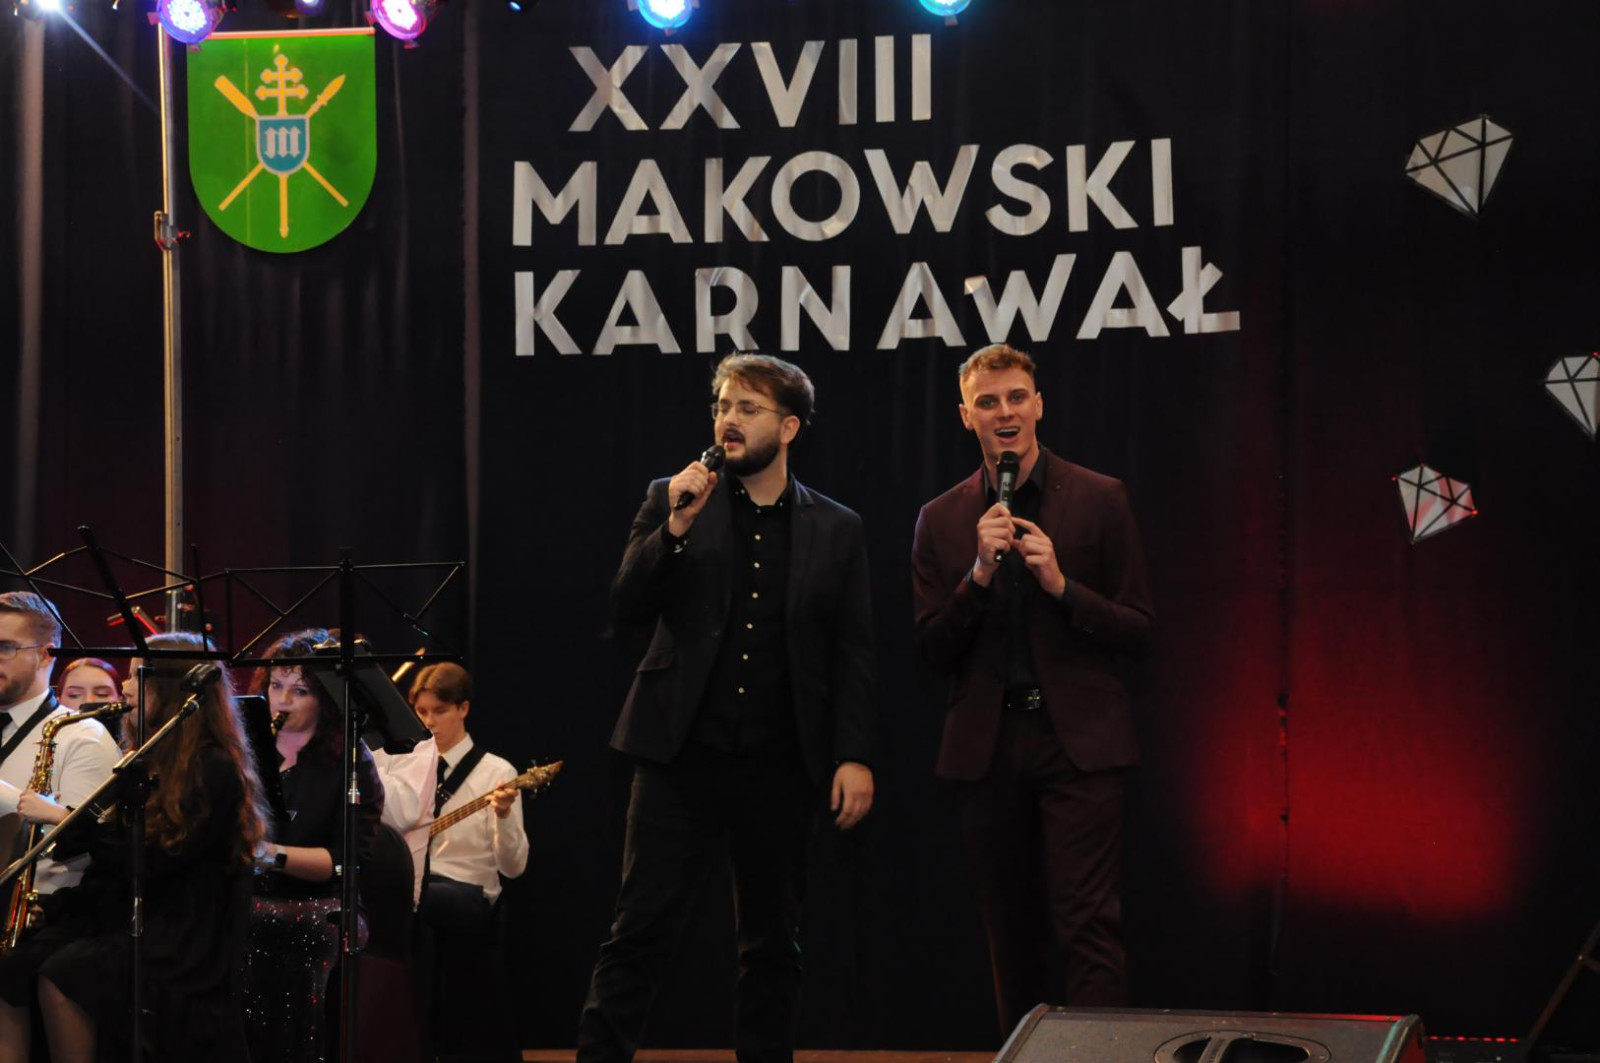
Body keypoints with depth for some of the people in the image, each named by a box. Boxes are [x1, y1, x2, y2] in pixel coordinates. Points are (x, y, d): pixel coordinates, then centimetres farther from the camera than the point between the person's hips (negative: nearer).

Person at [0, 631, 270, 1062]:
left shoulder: (214, 770, -9)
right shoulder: (150, 759, 18)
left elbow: (152, 861, -17)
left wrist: (66, 818, -13)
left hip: (173, 937, -8)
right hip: (113, 915, 8)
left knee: (60, 979, -32)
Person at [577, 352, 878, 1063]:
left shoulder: (836, 530, 7)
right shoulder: (672, 501, 6)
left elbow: (853, 654, 6)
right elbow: (626, 606, -3)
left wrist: (856, 757, -3)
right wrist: (675, 527, -16)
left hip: (780, 765, 1)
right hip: (683, 755, -1)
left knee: (773, 943, 8)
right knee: (641, 930, -6)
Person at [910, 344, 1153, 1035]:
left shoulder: (1098, 500, 3)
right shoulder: (941, 520, 9)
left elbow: (1137, 629, 2)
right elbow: (932, 651, 4)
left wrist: (1061, 585, -14)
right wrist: (980, 573, -11)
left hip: (1078, 742, -3)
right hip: (987, 744, 3)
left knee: (1088, 925, -11)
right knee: (1011, 937, 9)